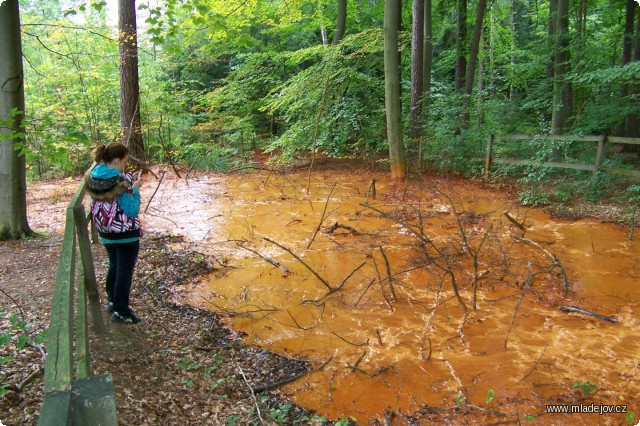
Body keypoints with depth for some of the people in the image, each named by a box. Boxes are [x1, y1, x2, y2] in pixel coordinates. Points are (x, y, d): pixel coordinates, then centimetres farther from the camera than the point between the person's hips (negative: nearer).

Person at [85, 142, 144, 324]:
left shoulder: (93, 177, -1)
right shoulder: (121, 181, -23)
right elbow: (132, 210, -22)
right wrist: (135, 188, -12)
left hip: (105, 232, 7)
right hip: (126, 234, -7)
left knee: (114, 266, 24)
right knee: (125, 270, 6)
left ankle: (112, 301, 37)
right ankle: (120, 311, 15)